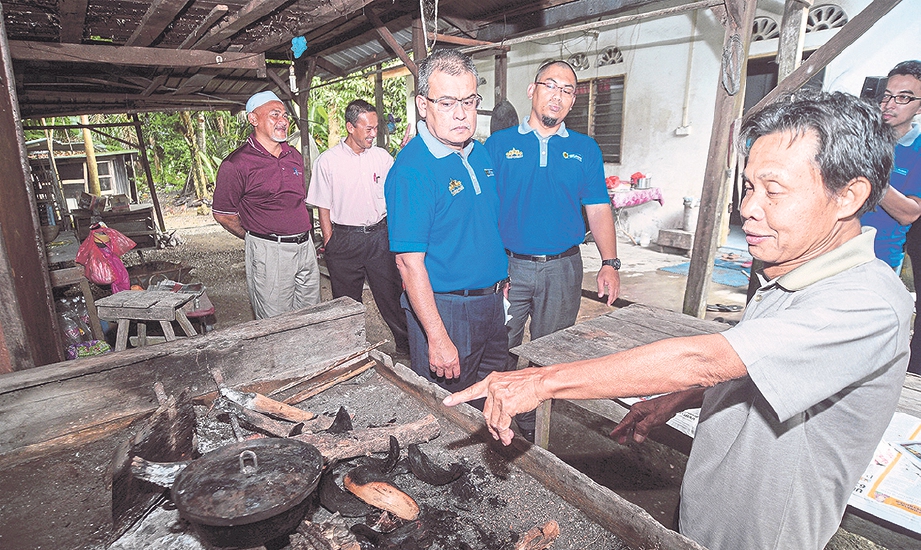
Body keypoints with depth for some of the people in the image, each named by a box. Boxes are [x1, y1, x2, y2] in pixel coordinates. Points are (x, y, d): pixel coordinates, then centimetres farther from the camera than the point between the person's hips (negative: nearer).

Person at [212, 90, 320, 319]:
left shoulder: (295, 156, 11)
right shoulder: (237, 164, -10)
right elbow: (223, 214, -3)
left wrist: (302, 238, 16)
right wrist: (255, 238, 5)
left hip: (306, 247, 6)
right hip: (269, 253, -6)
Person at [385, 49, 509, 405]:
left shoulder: (480, 152, 6)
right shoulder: (412, 168, -20)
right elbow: (409, 261, -23)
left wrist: (501, 279, 17)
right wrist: (438, 338, -24)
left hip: (491, 302, 8)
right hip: (445, 309, -7)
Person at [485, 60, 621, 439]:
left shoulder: (585, 149, 8)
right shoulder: (499, 144, 3)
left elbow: (598, 209, 7)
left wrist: (610, 262, -4)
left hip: (562, 268, 2)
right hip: (508, 266, -1)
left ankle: (533, 426, 32)